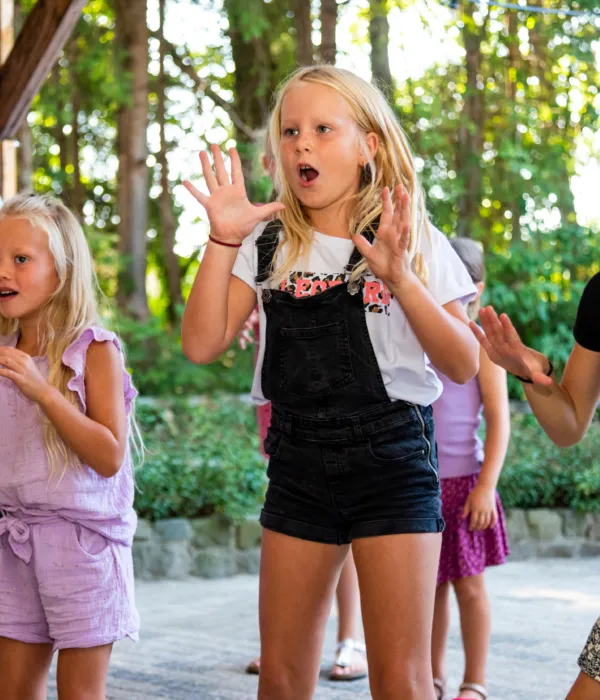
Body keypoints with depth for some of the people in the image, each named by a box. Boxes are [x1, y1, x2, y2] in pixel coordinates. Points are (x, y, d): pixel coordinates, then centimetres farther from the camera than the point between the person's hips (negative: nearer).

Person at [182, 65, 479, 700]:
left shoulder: (415, 243, 0)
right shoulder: (268, 246, 6)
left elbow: (463, 366, -7)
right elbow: (202, 345, -2)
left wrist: (400, 277, -20)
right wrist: (222, 241, -11)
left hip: (392, 460, -3)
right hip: (298, 465, 3)